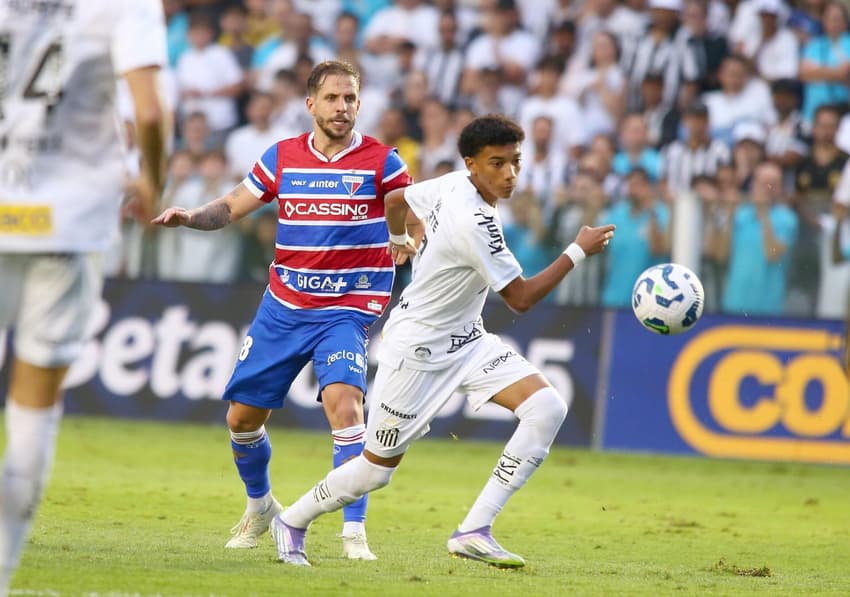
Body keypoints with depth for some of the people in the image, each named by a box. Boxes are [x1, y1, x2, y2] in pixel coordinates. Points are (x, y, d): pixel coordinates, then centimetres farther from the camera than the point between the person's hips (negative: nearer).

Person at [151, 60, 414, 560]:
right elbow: (232, 207, 12)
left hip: (346, 311, -4)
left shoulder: (380, 161, -4)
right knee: (243, 416, 8)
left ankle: (354, 529, -19)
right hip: (283, 307, 4)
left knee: (345, 406, -26)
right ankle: (260, 505, 36)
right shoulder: (282, 157, 4)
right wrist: (189, 216, -7)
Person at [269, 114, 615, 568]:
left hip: (465, 340, 9)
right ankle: (292, 523, 32)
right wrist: (578, 251, -18)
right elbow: (521, 298, -23)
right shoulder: (475, 223, -30)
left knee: (547, 408, -12)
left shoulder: (452, 185, -4)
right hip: (417, 348, -9)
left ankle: (474, 532, -10)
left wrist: (399, 241, 37)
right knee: (377, 469, 5)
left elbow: (394, 200, 15)